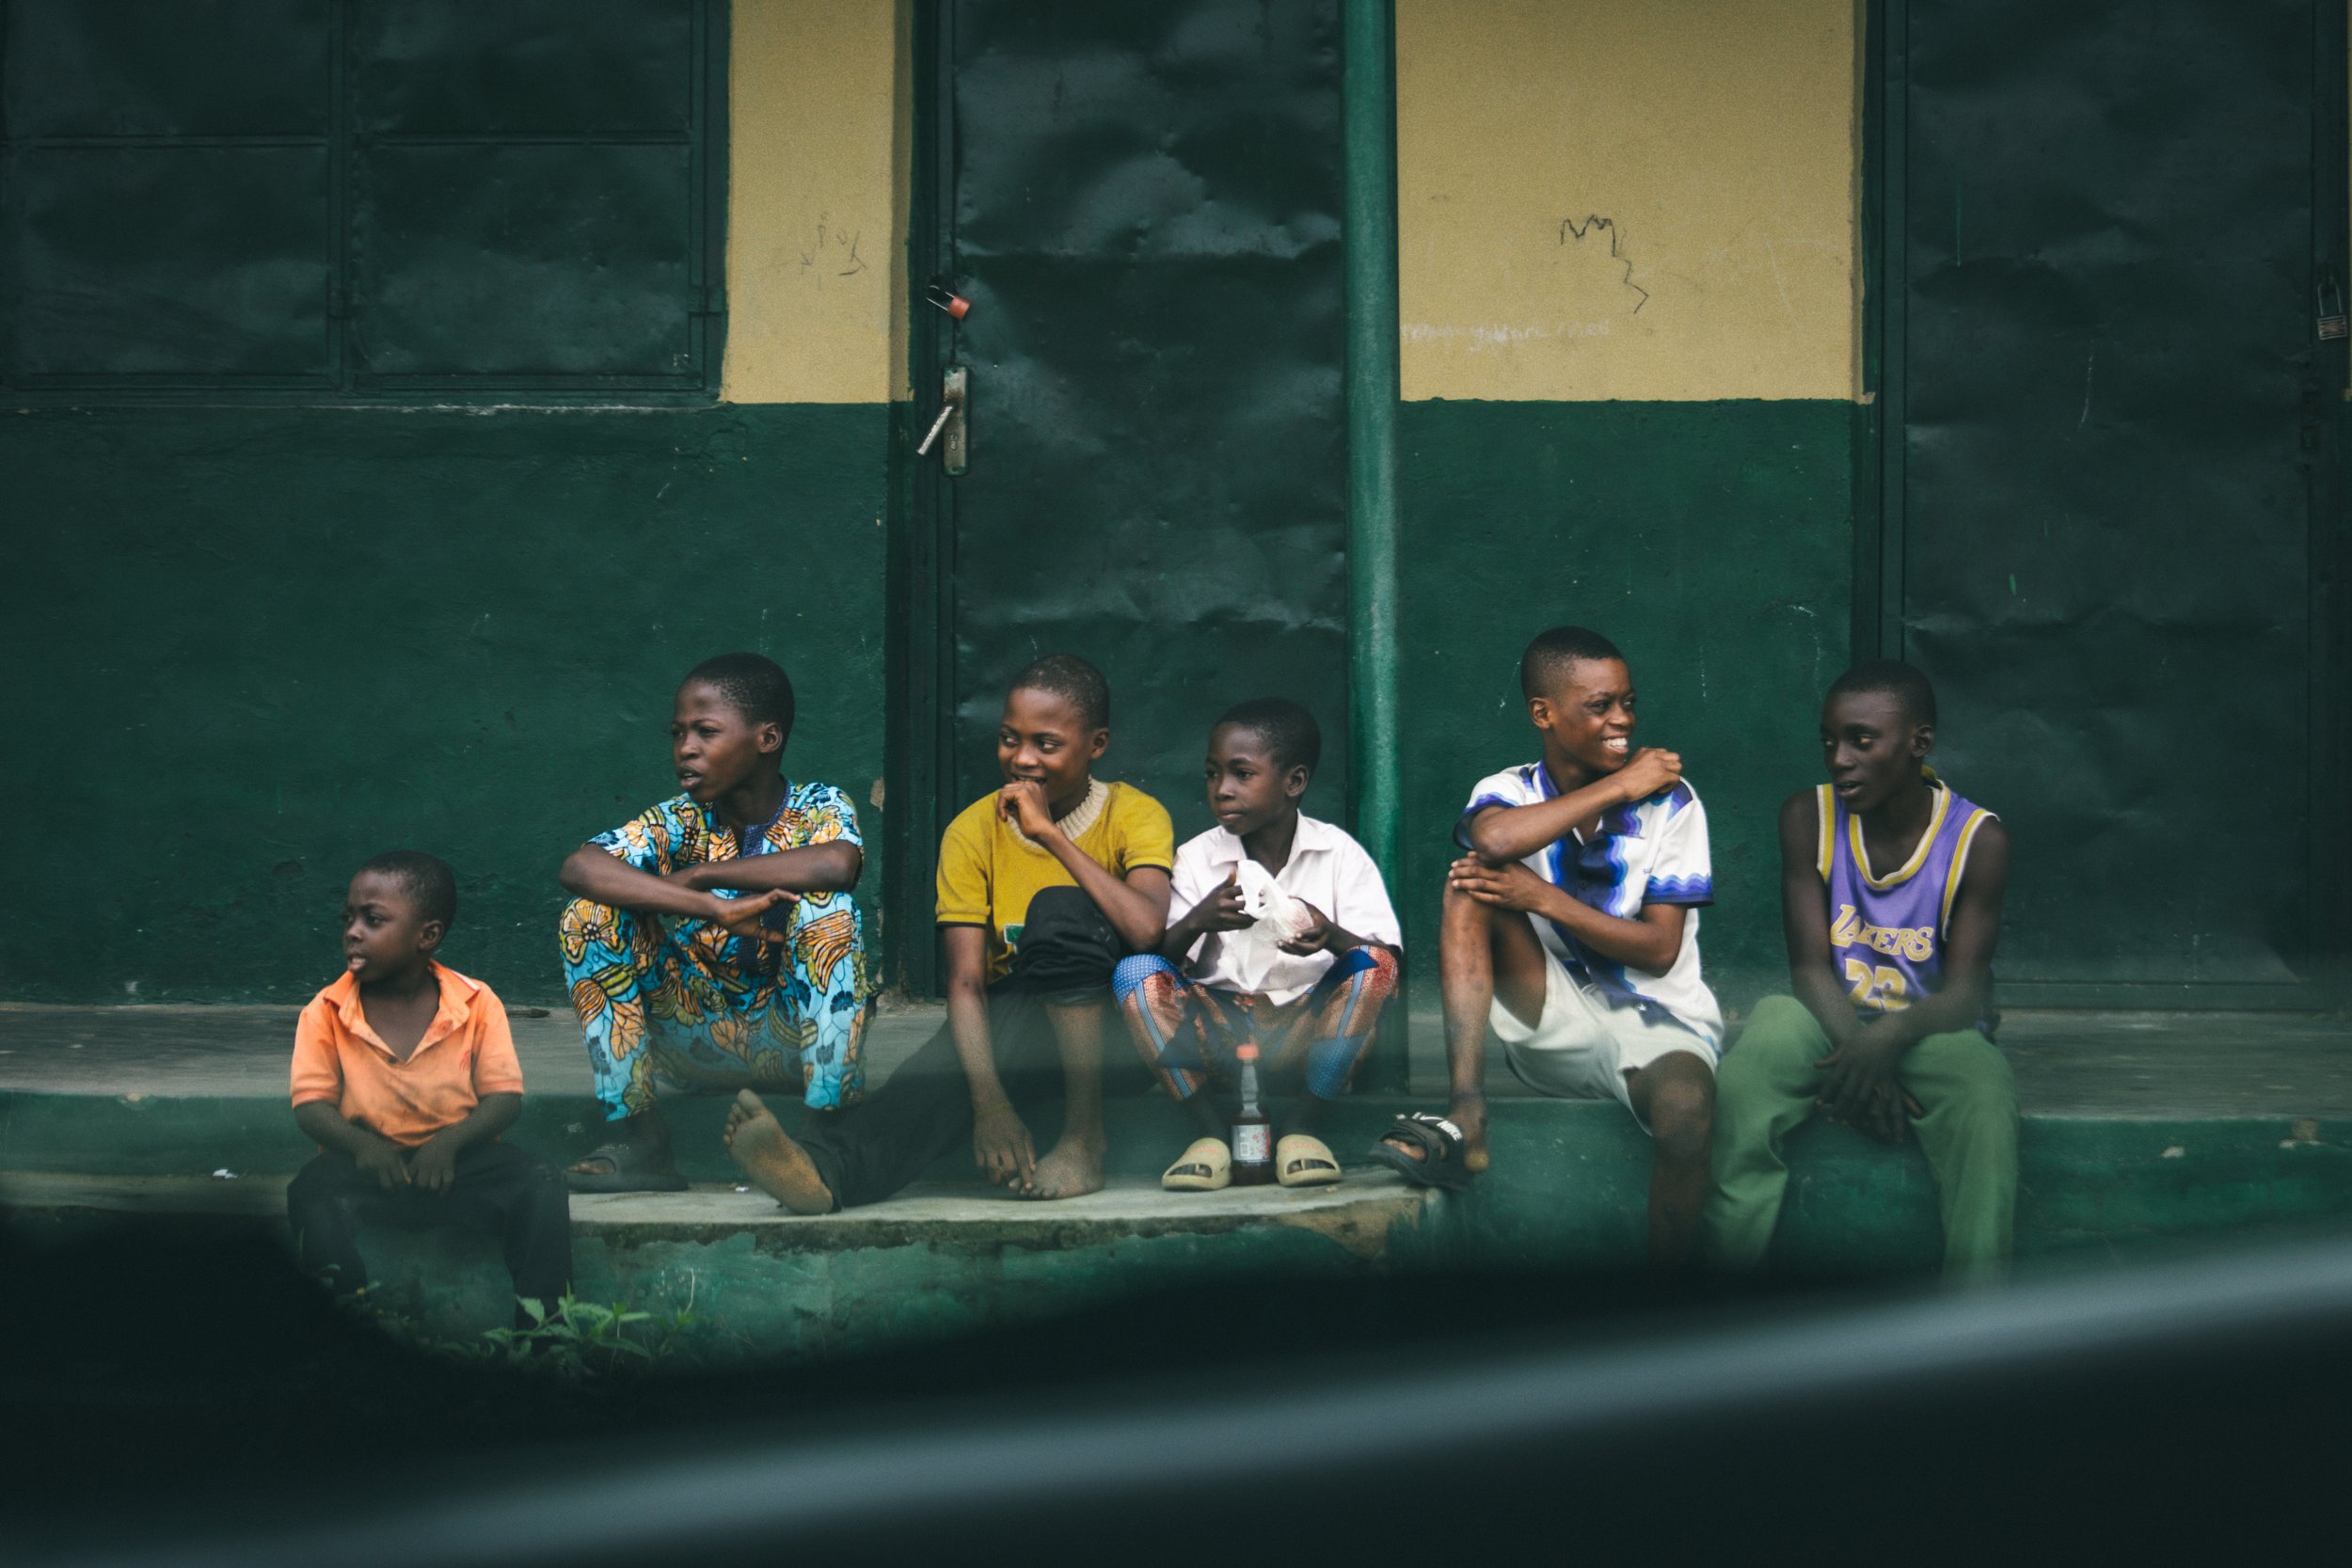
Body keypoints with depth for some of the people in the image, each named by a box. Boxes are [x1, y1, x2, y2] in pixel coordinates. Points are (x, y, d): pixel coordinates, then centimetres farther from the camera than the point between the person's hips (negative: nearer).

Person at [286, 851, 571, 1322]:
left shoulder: (476, 1005, -2)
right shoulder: (325, 1014, -1)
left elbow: (505, 1098, -4)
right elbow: (311, 1105, -4)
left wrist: (448, 1143, -23)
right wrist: (361, 1144, -26)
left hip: (456, 1158, 0)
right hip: (367, 1160, 0)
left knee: (540, 1183, -25)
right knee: (314, 1193, -33)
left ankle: (539, 1325, -21)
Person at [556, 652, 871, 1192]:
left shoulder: (818, 808, -8)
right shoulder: (680, 823, -4)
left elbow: (838, 864, -34)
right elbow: (579, 868, -24)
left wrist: (699, 875, -24)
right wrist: (714, 909, -36)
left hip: (795, 1040, -3)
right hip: (697, 1043, 3)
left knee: (823, 906, -28)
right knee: (591, 915, -14)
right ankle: (635, 1132, -14)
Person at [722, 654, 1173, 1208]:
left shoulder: (1136, 816, -5)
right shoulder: (974, 831, -1)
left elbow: (1146, 929, -27)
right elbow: (965, 982, -12)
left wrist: (1050, 833, -24)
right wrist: (990, 1102, -29)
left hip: (1110, 1028, -1)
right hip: (1017, 1025, 2)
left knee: (1059, 910, -30)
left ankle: (1084, 1137, -30)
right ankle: (824, 1169, -63)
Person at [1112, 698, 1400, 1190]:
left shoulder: (1339, 855, -1)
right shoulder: (1197, 858, 4)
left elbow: (1386, 959, -10)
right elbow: (1164, 959, -5)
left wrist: (1334, 938, -32)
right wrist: (1195, 922, -28)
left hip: (1308, 1029, -1)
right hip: (1219, 1031, 1)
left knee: (1373, 965, -28)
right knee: (1134, 970, -22)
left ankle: (1304, 1122, -18)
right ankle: (1210, 1126, -17)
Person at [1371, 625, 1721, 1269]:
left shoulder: (1669, 801, -2)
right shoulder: (1510, 794, 2)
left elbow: (1660, 949, -9)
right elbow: (1492, 838, -26)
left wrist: (1545, 899, -19)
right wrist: (1617, 786, -18)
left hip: (1655, 1018, -2)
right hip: (1553, 1022, 3)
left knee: (1685, 1110, -39)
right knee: (1474, 880, -20)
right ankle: (1466, 1121, -28)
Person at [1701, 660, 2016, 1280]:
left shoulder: (1977, 840, -8)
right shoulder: (1809, 819, -3)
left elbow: (1965, 992, -13)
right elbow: (1810, 967, -7)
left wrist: (1889, 1037, -35)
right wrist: (1858, 1054, -27)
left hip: (1930, 1027, -1)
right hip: (1833, 1021, 2)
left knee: (1984, 1097, -36)